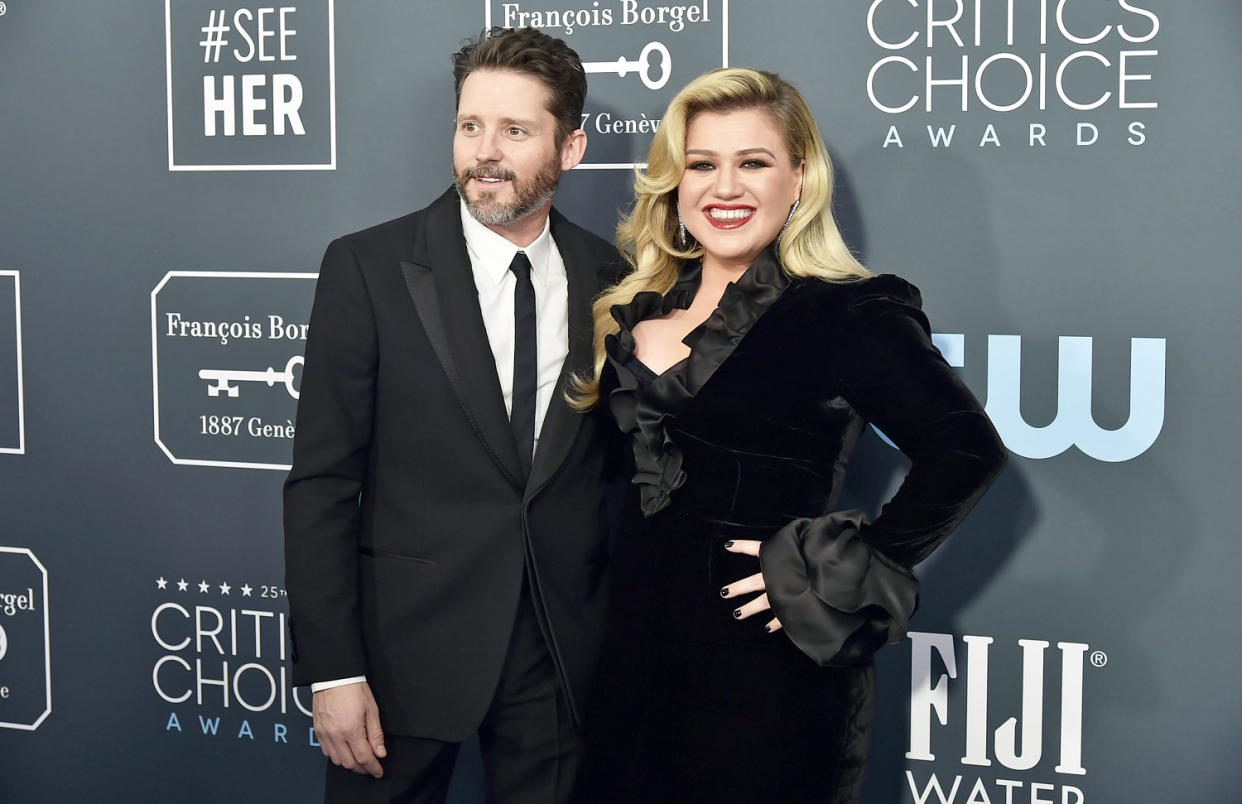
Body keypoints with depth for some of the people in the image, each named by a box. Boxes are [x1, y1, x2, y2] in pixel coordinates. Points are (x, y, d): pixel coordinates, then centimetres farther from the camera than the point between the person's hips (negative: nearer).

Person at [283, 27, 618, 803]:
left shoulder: (611, 280, 2)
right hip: (407, 645, -2)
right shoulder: (368, 267, -7)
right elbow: (320, 483, -8)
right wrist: (333, 672, -12)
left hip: (563, 650, 3)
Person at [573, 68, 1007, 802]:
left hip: (766, 675, -5)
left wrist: (845, 576, -18)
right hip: (637, 651, 6)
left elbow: (967, 451, -19)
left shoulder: (848, 314, -10)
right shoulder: (637, 310, 8)